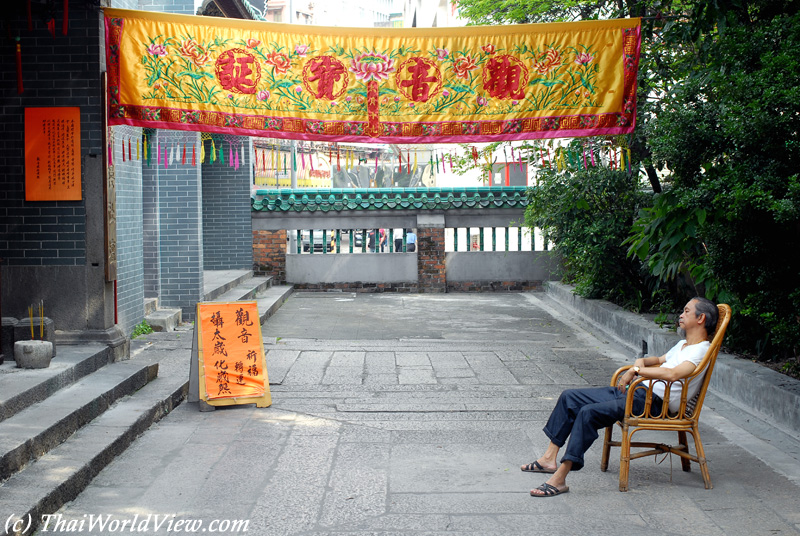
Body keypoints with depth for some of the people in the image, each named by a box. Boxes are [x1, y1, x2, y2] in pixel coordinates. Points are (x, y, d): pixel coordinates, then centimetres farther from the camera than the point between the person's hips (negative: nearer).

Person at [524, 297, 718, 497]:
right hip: (636, 390, 11)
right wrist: (640, 361, 15)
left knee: (588, 413, -29)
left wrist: (636, 370, -19)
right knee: (569, 397, 4)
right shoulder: (683, 344, 23)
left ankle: (560, 479, -27)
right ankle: (550, 458, 7)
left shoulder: (701, 350, -9)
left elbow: (672, 374, -27)